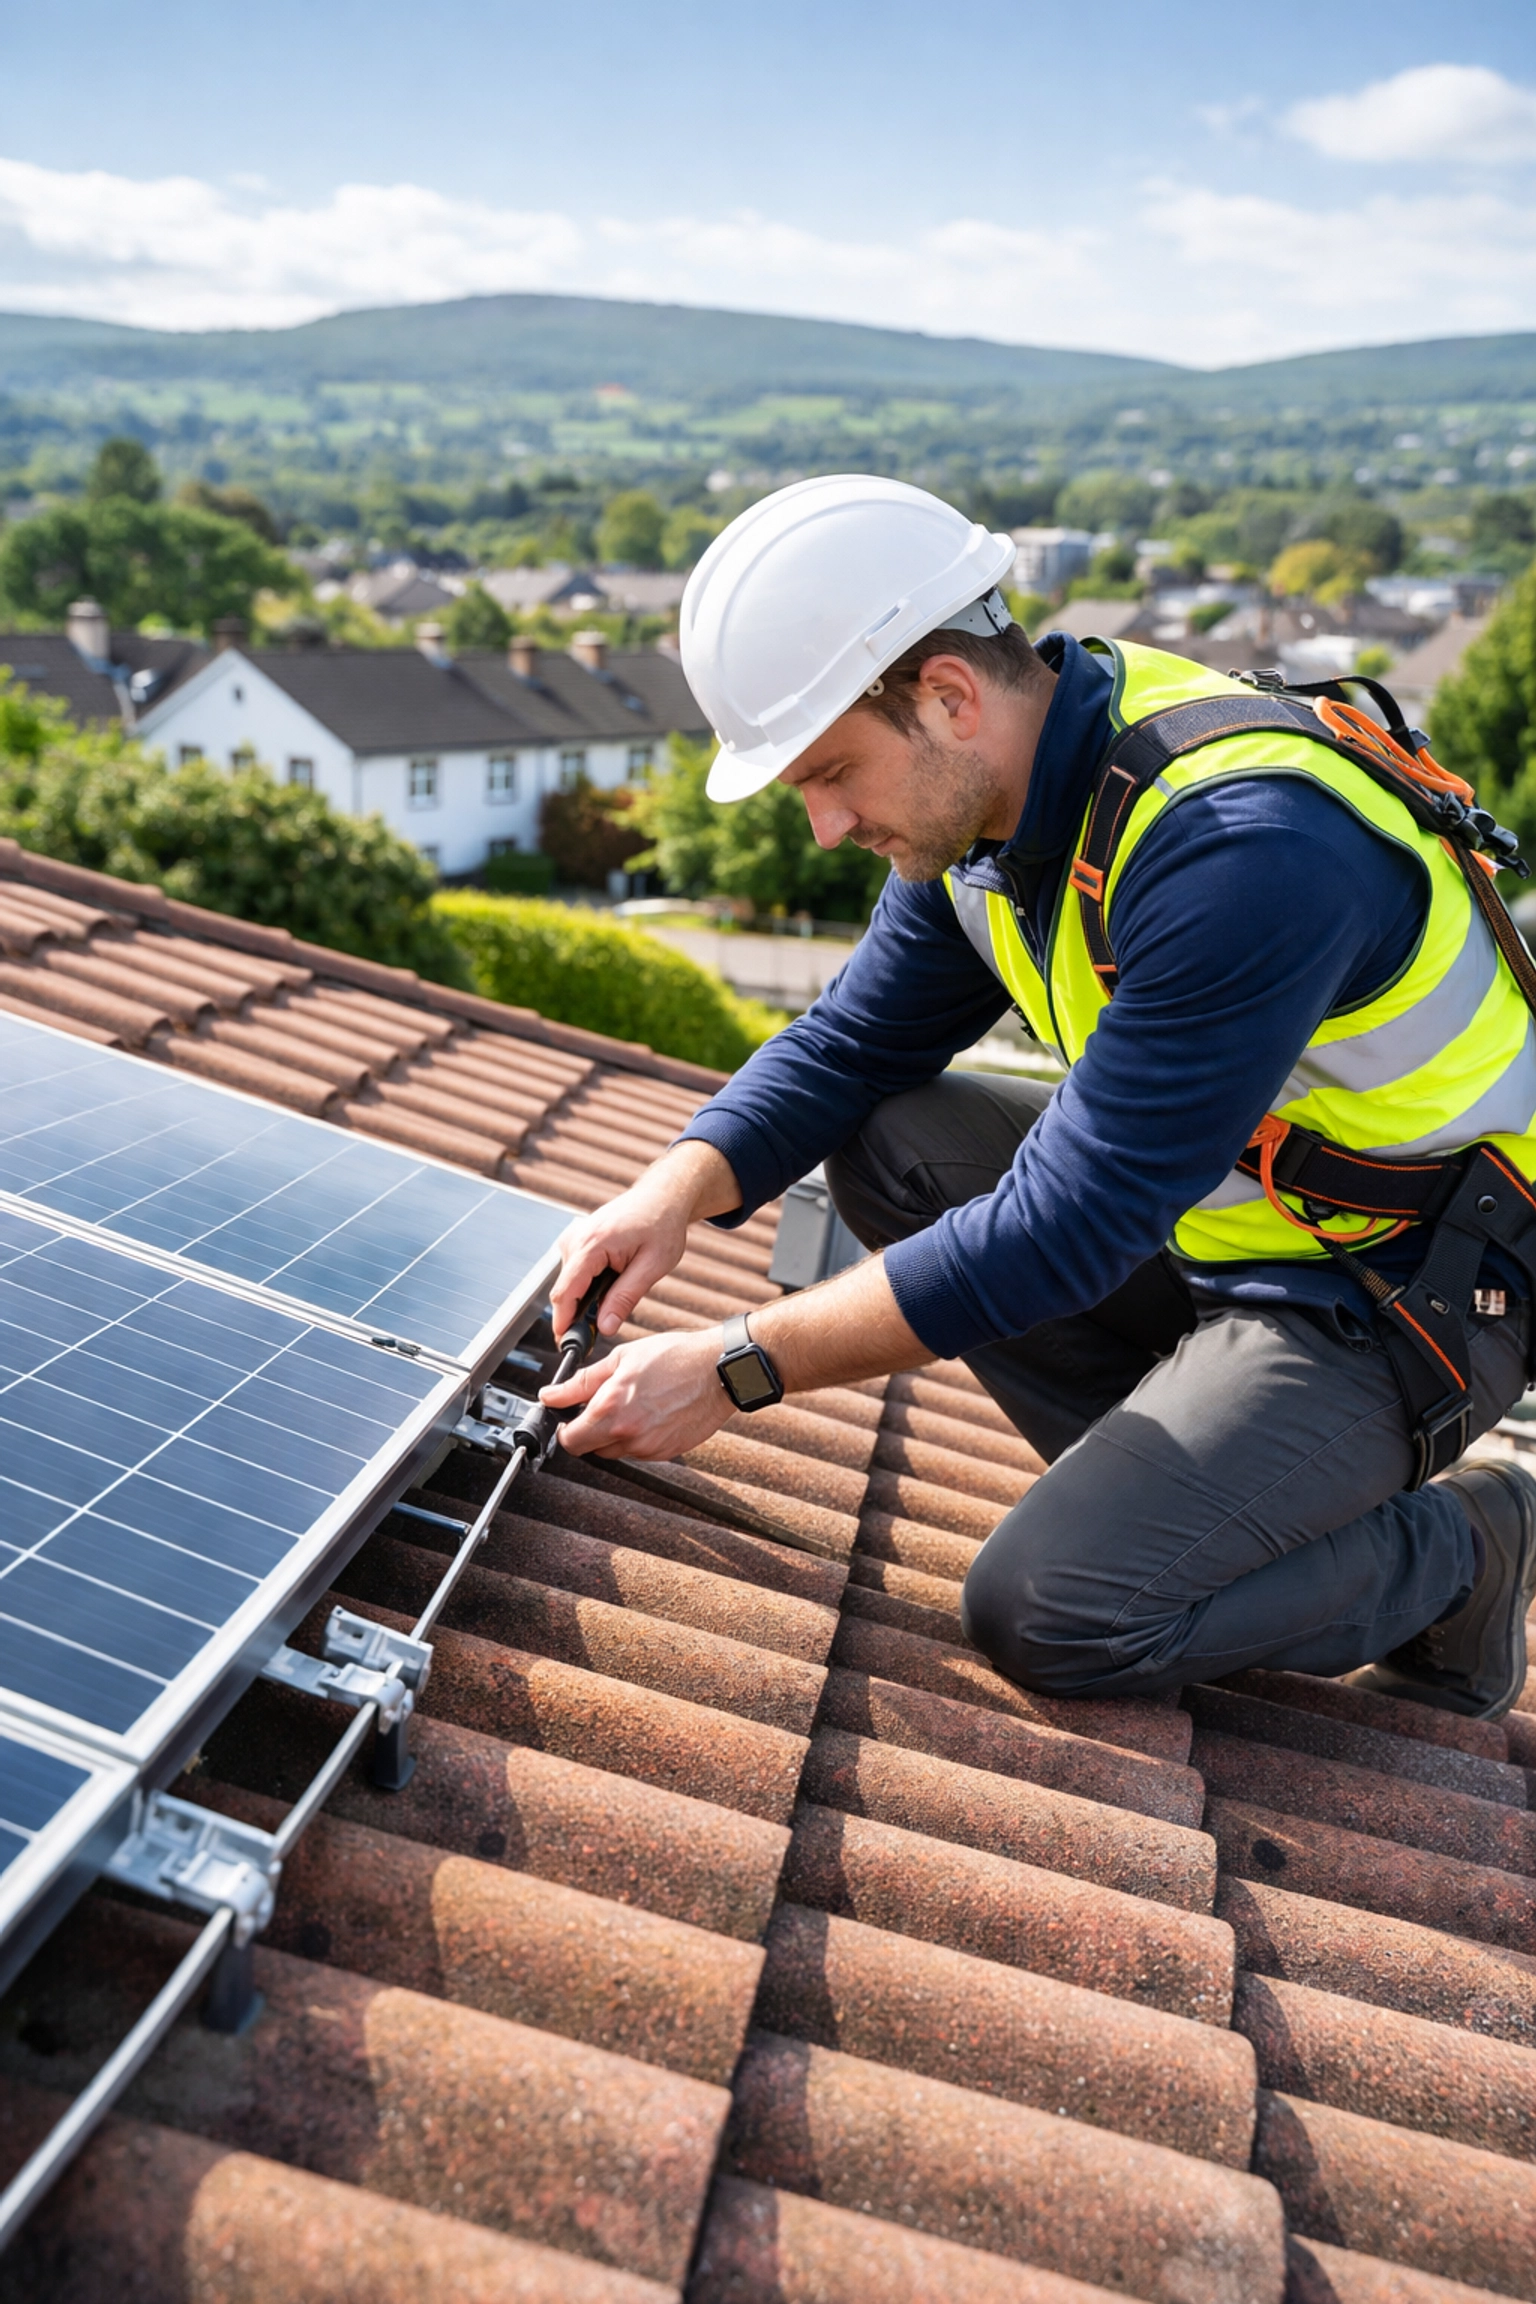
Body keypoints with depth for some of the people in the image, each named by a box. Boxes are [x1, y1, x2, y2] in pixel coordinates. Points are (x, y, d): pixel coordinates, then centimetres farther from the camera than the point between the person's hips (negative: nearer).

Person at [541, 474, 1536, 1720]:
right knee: (882, 1141, -2)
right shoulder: (994, 782, -4)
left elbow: (1070, 1223, -32)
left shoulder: (1243, 847, -32)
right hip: (1207, 1215, 8)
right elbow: (852, 1043, 4)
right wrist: (679, 1191, -14)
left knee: (1046, 1611, -19)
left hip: (1399, 1296, -8)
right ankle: (1176, 1479, 5)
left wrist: (733, 1370, -28)